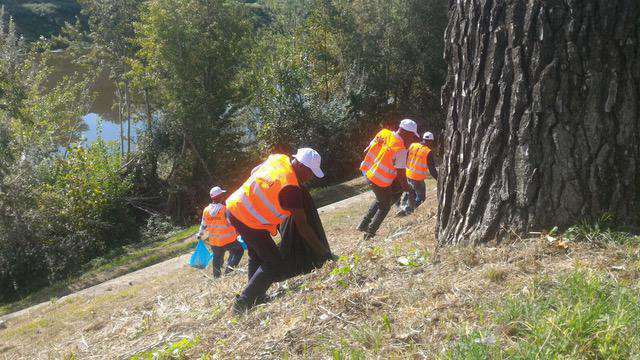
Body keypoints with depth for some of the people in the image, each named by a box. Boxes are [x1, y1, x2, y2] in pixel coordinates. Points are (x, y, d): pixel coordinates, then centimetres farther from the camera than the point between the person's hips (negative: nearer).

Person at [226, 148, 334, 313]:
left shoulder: (278, 159, -1)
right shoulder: (291, 188, -22)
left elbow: (254, 171, 19)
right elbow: (302, 226, -18)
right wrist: (324, 252, -13)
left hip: (234, 208, 9)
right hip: (249, 221, -9)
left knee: (258, 256, 25)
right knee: (276, 267, -5)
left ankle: (256, 298, 32)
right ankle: (243, 304, -4)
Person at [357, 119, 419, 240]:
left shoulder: (383, 133, -3)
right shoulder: (401, 149, -22)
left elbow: (366, 151, 4)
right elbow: (400, 175, -20)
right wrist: (407, 189, -3)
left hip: (368, 173, 7)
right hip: (381, 181, -7)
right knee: (385, 207, 17)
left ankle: (364, 224, 24)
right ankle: (370, 233, 22)